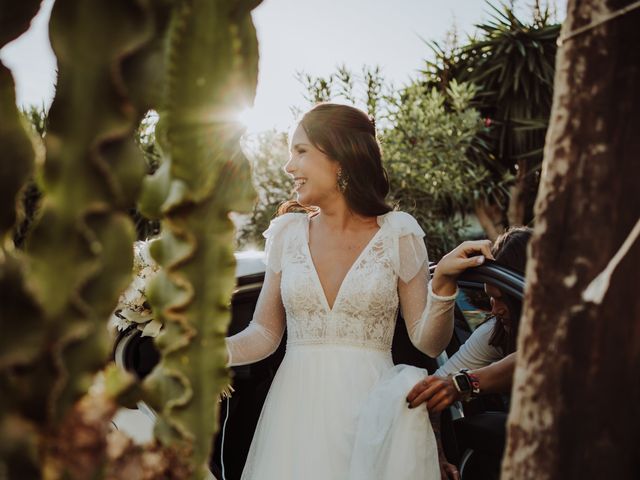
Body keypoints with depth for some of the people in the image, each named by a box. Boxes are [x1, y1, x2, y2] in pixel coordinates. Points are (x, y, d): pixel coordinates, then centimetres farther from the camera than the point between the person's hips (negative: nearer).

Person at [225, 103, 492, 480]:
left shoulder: (397, 233, -2)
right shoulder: (287, 232, 5)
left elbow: (429, 342, -3)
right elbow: (265, 333, 7)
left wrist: (444, 282, -20)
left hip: (370, 411, -2)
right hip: (296, 405, 2)